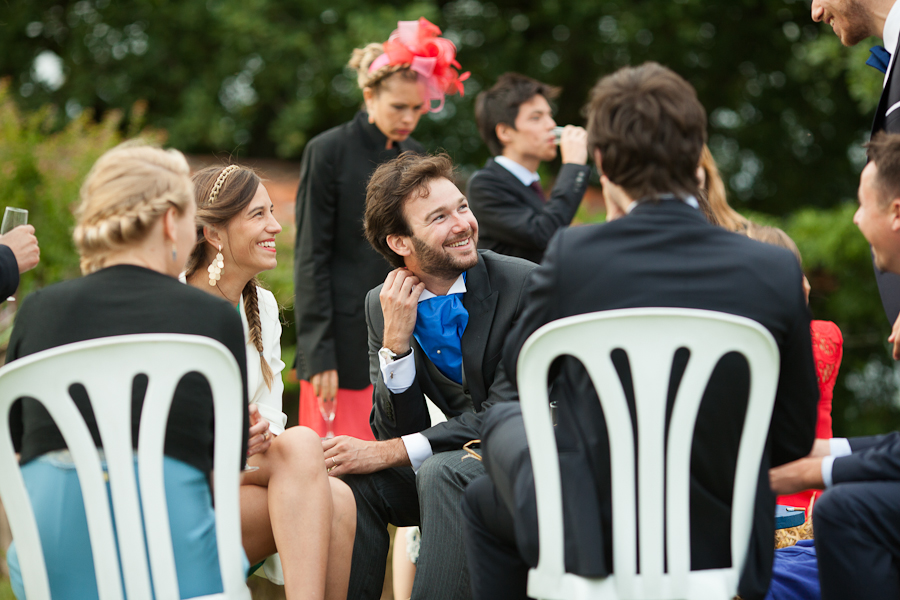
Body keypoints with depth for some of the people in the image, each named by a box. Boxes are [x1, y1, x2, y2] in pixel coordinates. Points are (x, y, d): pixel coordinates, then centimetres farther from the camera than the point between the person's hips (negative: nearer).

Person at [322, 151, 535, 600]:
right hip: (465, 454, 5)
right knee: (351, 477, -16)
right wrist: (395, 339, -21)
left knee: (442, 471, -31)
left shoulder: (524, 285, -16)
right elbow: (394, 431, -5)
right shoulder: (383, 305, -1)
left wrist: (389, 453, -22)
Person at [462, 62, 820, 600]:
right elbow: (794, 439, -2)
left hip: (592, 545, -2)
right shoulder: (777, 271, -12)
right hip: (723, 549, 2)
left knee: (505, 418, 29)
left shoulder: (573, 256, -16)